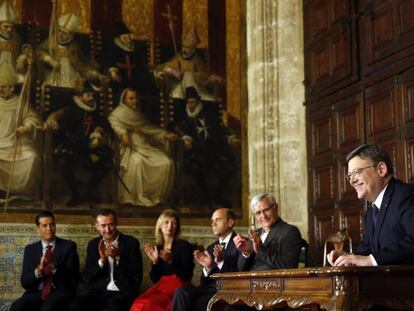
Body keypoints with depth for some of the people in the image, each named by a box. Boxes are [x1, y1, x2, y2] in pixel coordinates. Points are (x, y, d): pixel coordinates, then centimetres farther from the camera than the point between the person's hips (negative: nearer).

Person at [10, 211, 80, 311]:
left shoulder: (68, 246, 5)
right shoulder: (30, 249, 12)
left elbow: (73, 277, -3)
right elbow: (24, 282, 6)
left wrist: (54, 268, -19)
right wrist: (38, 270, -14)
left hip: (61, 292, -2)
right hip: (36, 293, 2)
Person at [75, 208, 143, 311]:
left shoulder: (131, 242, 0)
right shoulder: (93, 244, 10)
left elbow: (137, 275, -5)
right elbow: (87, 277, 5)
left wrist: (118, 258, -18)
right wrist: (102, 260, -13)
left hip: (123, 292, -3)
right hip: (98, 292, 3)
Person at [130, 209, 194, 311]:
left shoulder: (184, 246, -1)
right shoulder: (156, 248, 13)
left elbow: (186, 276, -7)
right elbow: (155, 279, 12)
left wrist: (171, 261, -18)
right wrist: (155, 261, -4)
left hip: (178, 289, -4)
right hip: (160, 287, 4)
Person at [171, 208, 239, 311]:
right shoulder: (211, 248, 22)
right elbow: (205, 283, 16)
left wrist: (221, 262, -21)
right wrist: (207, 267, -5)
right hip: (210, 288, 6)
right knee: (181, 292, -23)